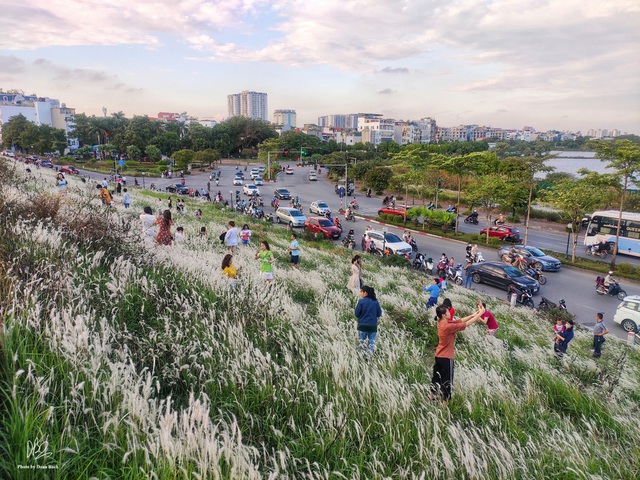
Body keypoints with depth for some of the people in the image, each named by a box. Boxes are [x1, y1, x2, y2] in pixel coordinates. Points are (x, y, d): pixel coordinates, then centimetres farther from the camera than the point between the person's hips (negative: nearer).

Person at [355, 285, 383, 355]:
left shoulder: (361, 301, -11)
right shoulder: (375, 302, -2)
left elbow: (357, 314, -7)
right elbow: (379, 314, 4)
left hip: (362, 326, -2)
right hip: (373, 326, 2)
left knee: (362, 342, 11)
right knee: (372, 342, 12)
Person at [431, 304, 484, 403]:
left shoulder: (442, 323, -1)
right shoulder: (448, 327, -26)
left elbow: (460, 320, 4)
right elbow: (467, 323, -21)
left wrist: (473, 314, -1)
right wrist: (480, 314, -13)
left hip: (439, 356, 8)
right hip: (446, 357, -8)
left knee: (436, 377, 20)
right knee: (447, 381, 5)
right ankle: (445, 402, 14)